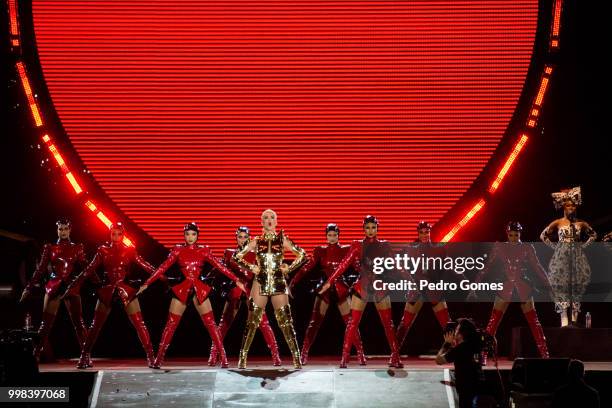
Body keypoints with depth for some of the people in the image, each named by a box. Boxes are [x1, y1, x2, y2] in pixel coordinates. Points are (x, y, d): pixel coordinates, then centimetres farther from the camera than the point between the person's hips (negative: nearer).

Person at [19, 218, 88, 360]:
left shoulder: (77, 248, 7)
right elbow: (40, 269, 7)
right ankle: (35, 356, -1)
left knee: (78, 322, -6)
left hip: (71, 288, 0)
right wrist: (29, 287, 3)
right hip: (53, 288, 0)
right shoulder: (50, 248, 8)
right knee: (46, 323, -3)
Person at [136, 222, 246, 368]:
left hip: (199, 290, 0)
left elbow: (219, 266, 1)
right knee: (170, 325, 1)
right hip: (181, 289, 0)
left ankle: (223, 359, -3)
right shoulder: (178, 250, 2)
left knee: (211, 324, -3)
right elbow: (163, 268, 1)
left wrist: (236, 280, -6)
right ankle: (158, 359, 5)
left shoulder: (204, 250, 3)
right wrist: (147, 284, -4)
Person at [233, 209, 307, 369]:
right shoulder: (256, 241, 5)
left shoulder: (282, 240, 4)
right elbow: (237, 256, 10)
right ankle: (242, 358, 6)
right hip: (260, 284, 1)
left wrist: (289, 269, -1)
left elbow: (302, 255, 7)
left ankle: (296, 358, 0)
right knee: (252, 322, 0)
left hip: (279, 284, -1)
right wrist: (251, 267, 0)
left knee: (286, 323, -3)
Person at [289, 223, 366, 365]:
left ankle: (361, 355, 3)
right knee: (314, 323, -5)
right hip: (324, 289, 0)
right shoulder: (320, 251, 2)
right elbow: (307, 268, -2)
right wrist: (293, 283, -9)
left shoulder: (345, 250, 3)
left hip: (341, 289, 0)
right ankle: (304, 355, -4)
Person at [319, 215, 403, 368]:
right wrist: (329, 282, -10)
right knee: (353, 323, -4)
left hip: (380, 288, 1)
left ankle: (395, 357, 7)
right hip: (361, 287, -1)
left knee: (388, 323, 3)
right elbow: (344, 264, -4)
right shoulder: (357, 246, 1)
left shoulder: (385, 246, 5)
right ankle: (345, 357, -5)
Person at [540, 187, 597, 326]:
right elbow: (543, 236, 8)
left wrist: (583, 245, 8)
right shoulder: (557, 223, 0)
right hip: (561, 257, -2)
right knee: (562, 286, -7)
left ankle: (575, 319, 3)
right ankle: (564, 320, -9)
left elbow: (593, 235, 20)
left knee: (577, 286, 0)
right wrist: (554, 246, 1)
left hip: (577, 257, 2)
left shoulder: (581, 223, 6)